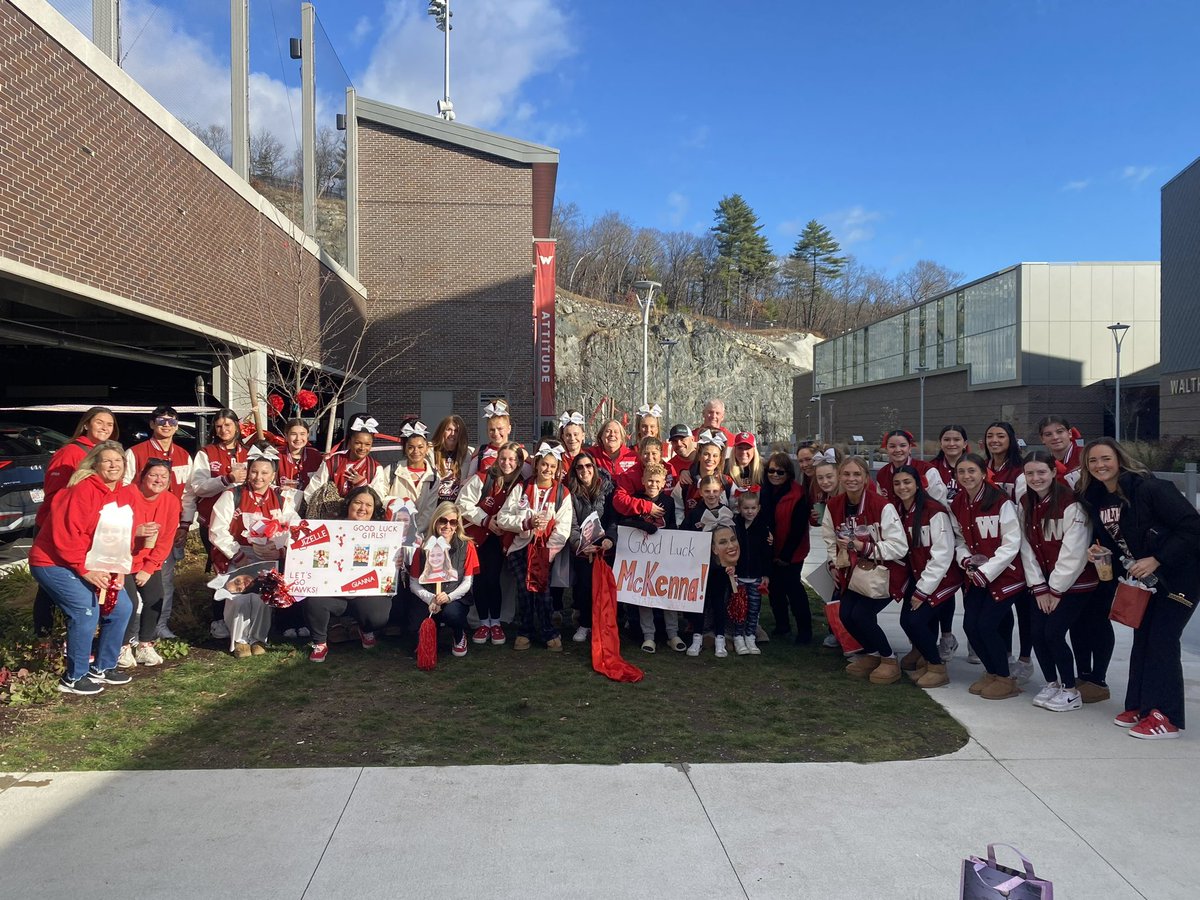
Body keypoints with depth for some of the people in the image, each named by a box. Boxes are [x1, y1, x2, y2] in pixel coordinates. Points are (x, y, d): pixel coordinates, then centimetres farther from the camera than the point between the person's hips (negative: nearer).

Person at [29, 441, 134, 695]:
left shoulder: (119, 498, 7)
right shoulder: (83, 490, -20)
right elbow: (65, 535, -26)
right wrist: (85, 571, -24)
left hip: (92, 567, 9)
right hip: (53, 562, -9)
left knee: (121, 607, 4)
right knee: (87, 609, -22)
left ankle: (103, 667, 19)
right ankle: (73, 678, -6)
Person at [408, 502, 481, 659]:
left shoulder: (466, 547, -1)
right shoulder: (423, 549, 2)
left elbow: (468, 581, -2)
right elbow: (414, 583, 1)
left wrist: (449, 597, -20)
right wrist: (430, 599, -18)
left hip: (456, 598, -1)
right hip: (428, 598, 1)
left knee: (451, 613, -36)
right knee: (417, 625, -28)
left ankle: (459, 637, 3)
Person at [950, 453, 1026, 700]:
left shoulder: (1001, 501, -16)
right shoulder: (956, 504, 2)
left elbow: (1012, 543, -16)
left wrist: (987, 571, -19)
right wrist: (965, 559, -8)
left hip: (1005, 573, -6)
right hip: (976, 574, 6)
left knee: (986, 624, -12)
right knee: (970, 625, 0)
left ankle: (1005, 679, 9)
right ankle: (992, 671, 24)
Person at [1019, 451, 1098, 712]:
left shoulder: (1072, 504, -20)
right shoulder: (1026, 504, 0)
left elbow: (1073, 553, -20)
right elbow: (1027, 548, 1)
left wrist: (1056, 590, -14)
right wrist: (1039, 588, -3)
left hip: (1075, 582, -6)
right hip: (1046, 582, 6)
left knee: (1054, 633, -10)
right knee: (1038, 634, 1)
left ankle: (1070, 691, 8)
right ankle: (1052, 683, 22)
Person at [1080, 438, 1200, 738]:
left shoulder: (1149, 488, -22)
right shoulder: (1097, 499, 1)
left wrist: (1156, 560, -25)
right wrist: (1099, 551, -7)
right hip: (1143, 579, 8)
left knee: (1162, 640, -7)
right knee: (1142, 639, 11)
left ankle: (1166, 717, 2)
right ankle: (1139, 706, 21)